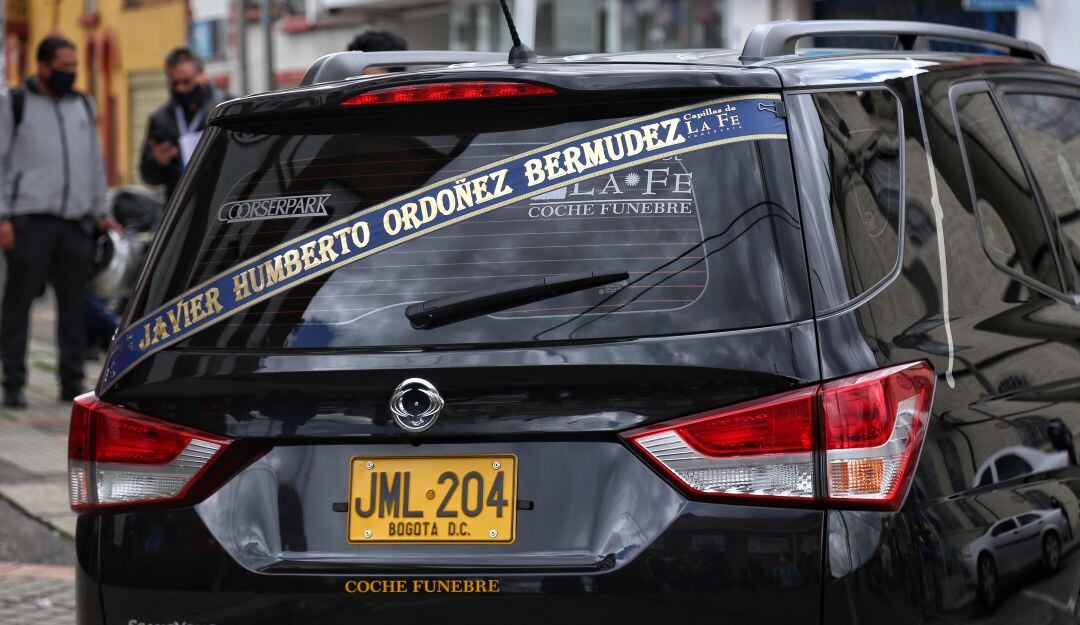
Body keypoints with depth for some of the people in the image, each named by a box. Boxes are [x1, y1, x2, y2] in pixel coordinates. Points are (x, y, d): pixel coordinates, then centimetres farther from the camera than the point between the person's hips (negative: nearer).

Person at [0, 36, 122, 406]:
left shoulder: (83, 106, 18)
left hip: (76, 222, 4)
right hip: (30, 219, -4)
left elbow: (95, 163, 24)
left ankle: (72, 382, 10)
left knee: (74, 303, 4)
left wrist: (101, 211, 19)